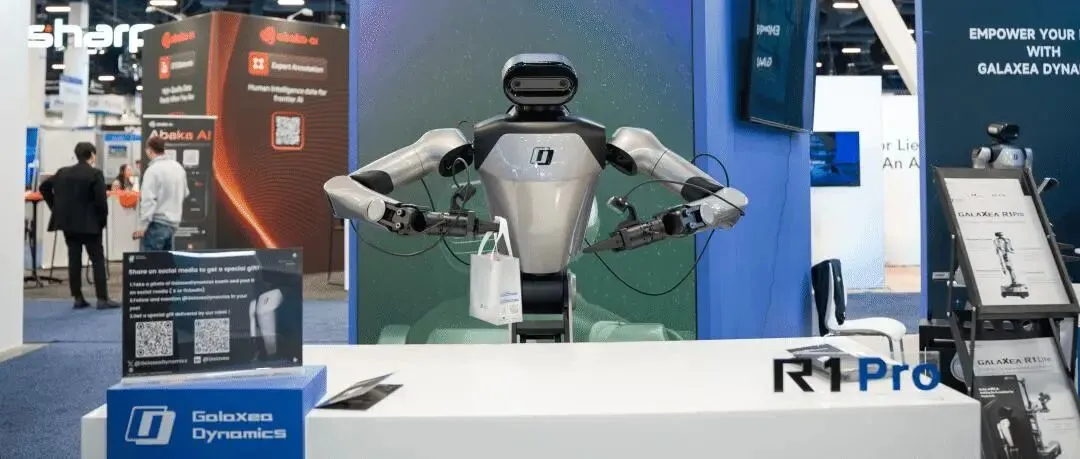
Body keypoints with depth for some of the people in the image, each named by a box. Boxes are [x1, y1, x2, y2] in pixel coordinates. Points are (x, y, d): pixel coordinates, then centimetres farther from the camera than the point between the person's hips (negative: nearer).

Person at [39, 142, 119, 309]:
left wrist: (56, 207, 14)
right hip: (89, 223, -5)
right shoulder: (95, 173, -10)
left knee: (74, 259, 7)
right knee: (97, 259, -1)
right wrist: (103, 219, -3)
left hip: (68, 221, 6)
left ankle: (78, 298, 8)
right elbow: (101, 200, -16)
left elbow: (44, 187, 12)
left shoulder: (63, 172, 8)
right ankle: (102, 299, -5)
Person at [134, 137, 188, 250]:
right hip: (174, 221, 8)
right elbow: (185, 193, 18)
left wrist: (142, 226, -16)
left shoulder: (153, 170, -14)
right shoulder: (178, 167, 8)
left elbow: (149, 200, -18)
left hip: (157, 223, -8)